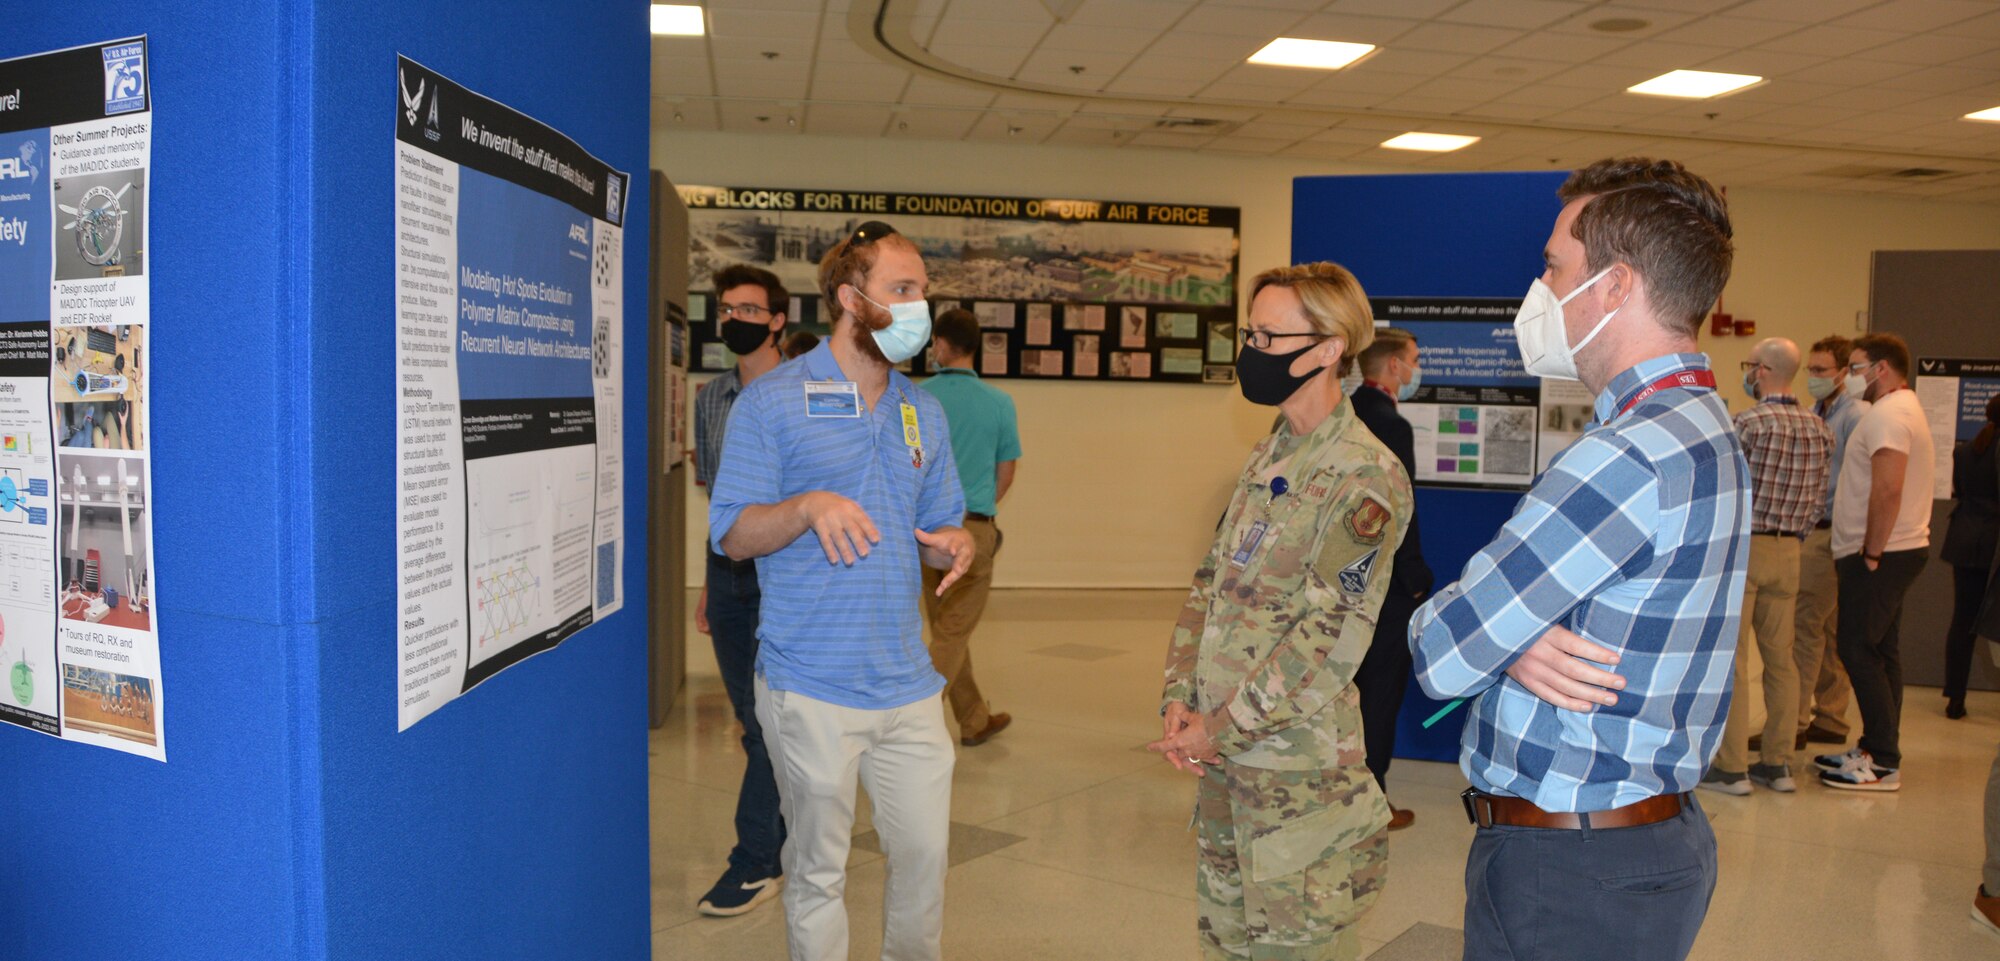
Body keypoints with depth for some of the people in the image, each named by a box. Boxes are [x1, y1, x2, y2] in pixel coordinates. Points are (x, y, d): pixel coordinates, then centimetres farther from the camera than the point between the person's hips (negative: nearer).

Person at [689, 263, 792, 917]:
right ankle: (790, 832, 30)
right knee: (749, 715, 14)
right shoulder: (710, 397, 9)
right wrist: (710, 583, 17)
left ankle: (757, 861, 8)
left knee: (770, 716, -3)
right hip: (728, 572, 6)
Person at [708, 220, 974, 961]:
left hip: (907, 682, 5)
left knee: (927, 853, 13)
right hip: (811, 688, -5)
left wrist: (954, 545, -5)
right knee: (818, 870, 8)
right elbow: (731, 535, -7)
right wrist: (809, 506, -25)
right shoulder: (771, 402, -5)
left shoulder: (924, 413, 12)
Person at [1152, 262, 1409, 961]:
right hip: (1222, 755, 8)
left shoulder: (1366, 477, -16)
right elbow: (1211, 582, 11)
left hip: (1301, 764, -8)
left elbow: (1330, 641, -20)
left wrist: (1220, 730, -15)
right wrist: (1180, 698, -2)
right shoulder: (1265, 458, 10)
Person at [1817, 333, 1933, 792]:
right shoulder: (1904, 410, 20)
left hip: (1881, 555, -10)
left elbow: (1888, 488, -25)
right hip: (1898, 550, 10)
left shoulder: (1887, 415, -15)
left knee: (1860, 650, -7)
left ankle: (1884, 762, -4)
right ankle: (1876, 749, 19)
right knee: (1881, 652, 13)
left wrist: (1871, 552, -20)